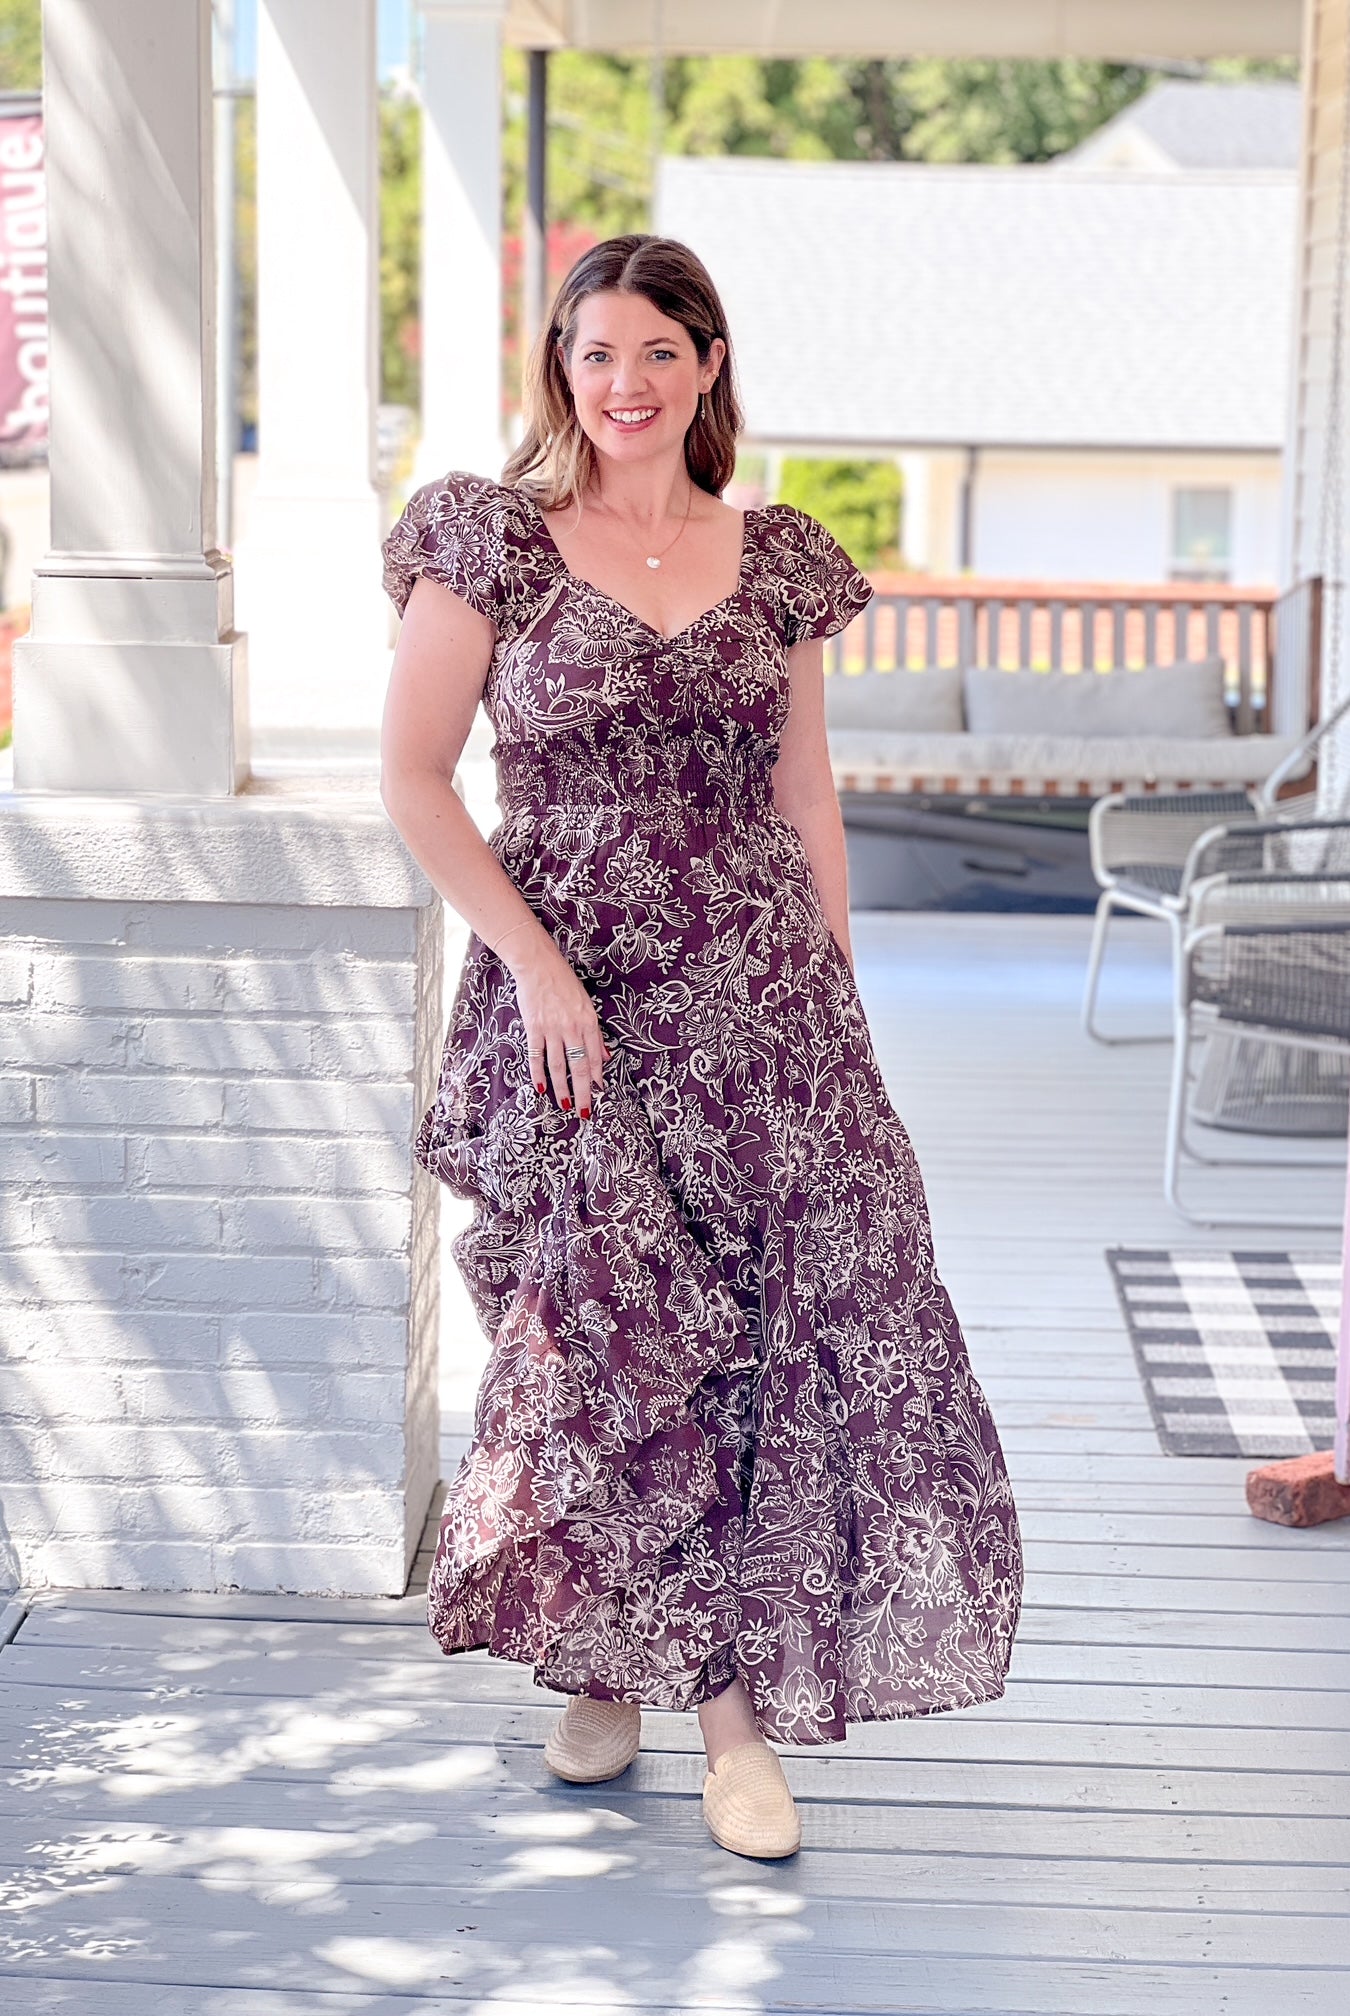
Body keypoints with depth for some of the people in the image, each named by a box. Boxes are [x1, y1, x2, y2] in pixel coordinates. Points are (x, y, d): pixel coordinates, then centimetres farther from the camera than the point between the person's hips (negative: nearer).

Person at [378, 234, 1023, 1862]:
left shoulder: (778, 559, 9)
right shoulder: (493, 541, 0)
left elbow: (805, 796, 13)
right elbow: (413, 780, -2)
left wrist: (839, 995, 7)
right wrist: (536, 964, -10)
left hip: (763, 998, 2)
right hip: (567, 1003, -2)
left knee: (800, 1325, -6)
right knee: (603, 1329, 1)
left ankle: (735, 1695, 3)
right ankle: (601, 1664, 23)